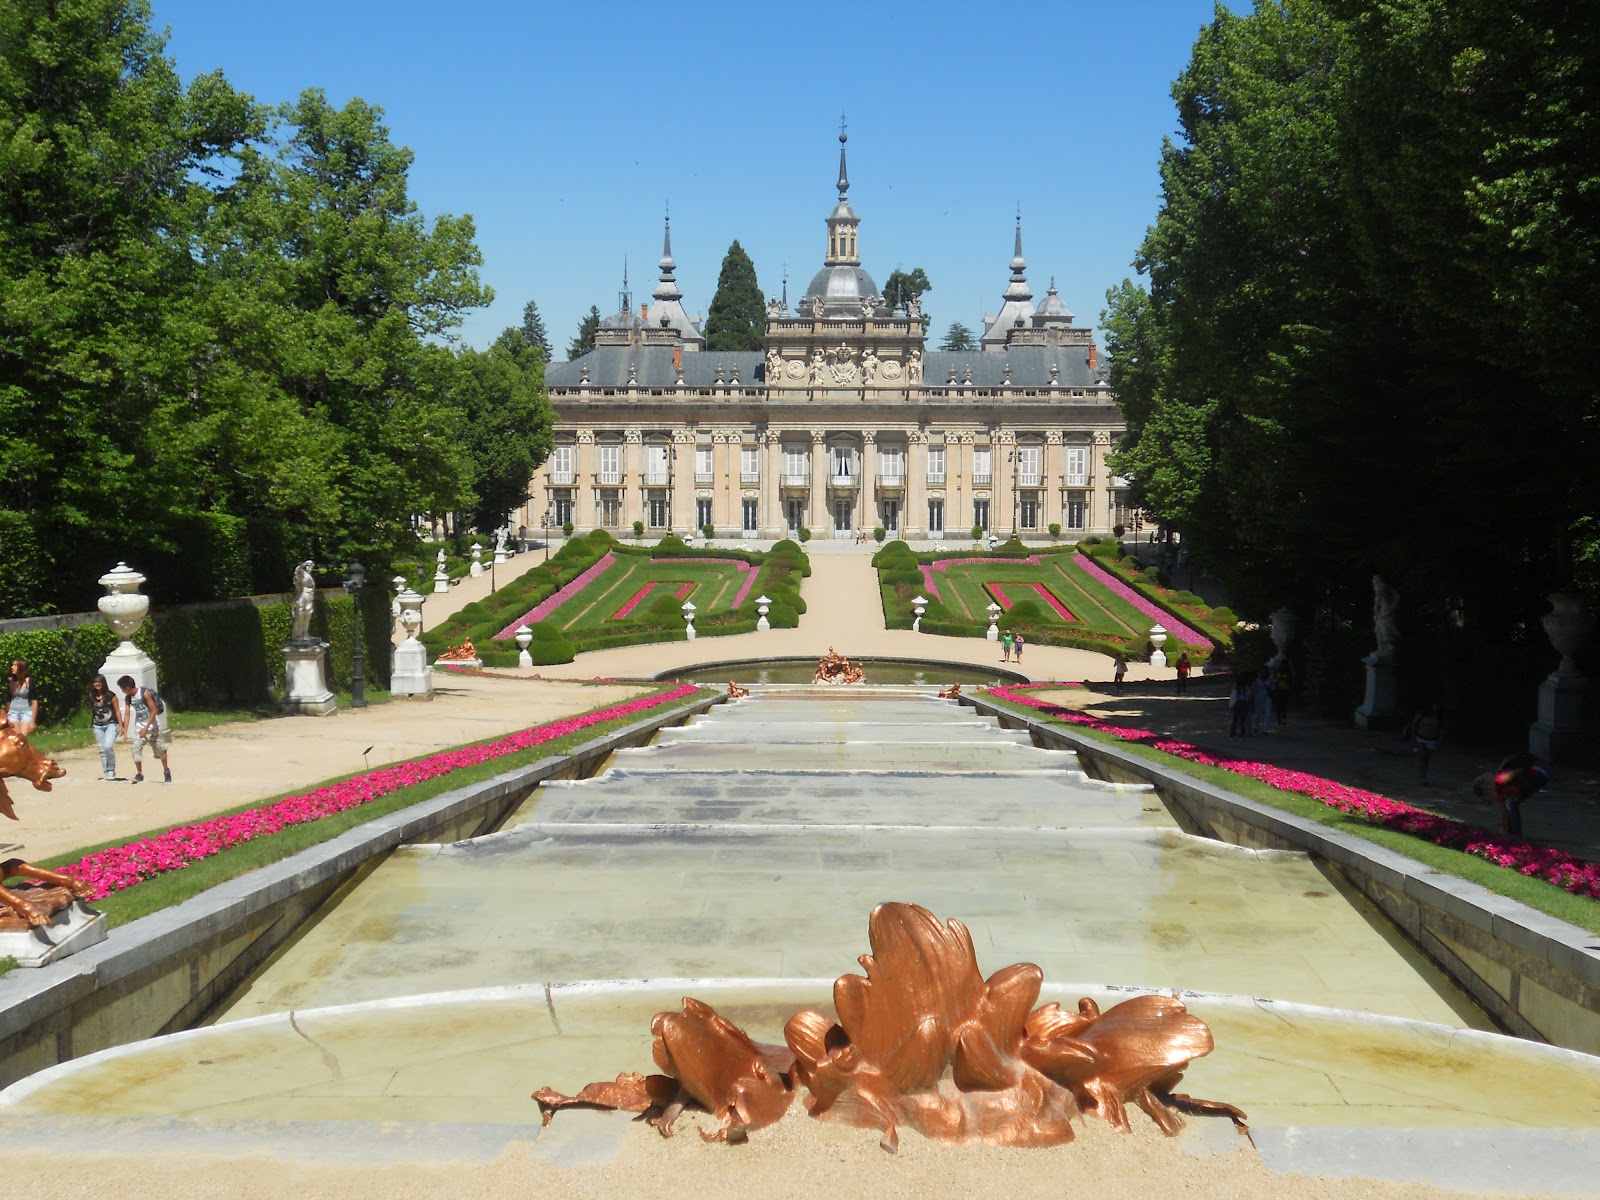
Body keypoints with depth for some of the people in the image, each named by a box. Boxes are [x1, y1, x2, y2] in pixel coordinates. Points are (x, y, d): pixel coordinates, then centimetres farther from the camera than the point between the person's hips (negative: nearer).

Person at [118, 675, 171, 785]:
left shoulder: (145, 693, -20)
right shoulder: (128, 698, -2)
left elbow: (154, 711, -18)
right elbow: (128, 714, 0)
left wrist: (146, 728, -21)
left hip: (152, 726, -4)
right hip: (139, 726, 4)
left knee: (159, 749, 6)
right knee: (136, 748, -12)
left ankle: (166, 771, 26)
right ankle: (139, 774, -6)